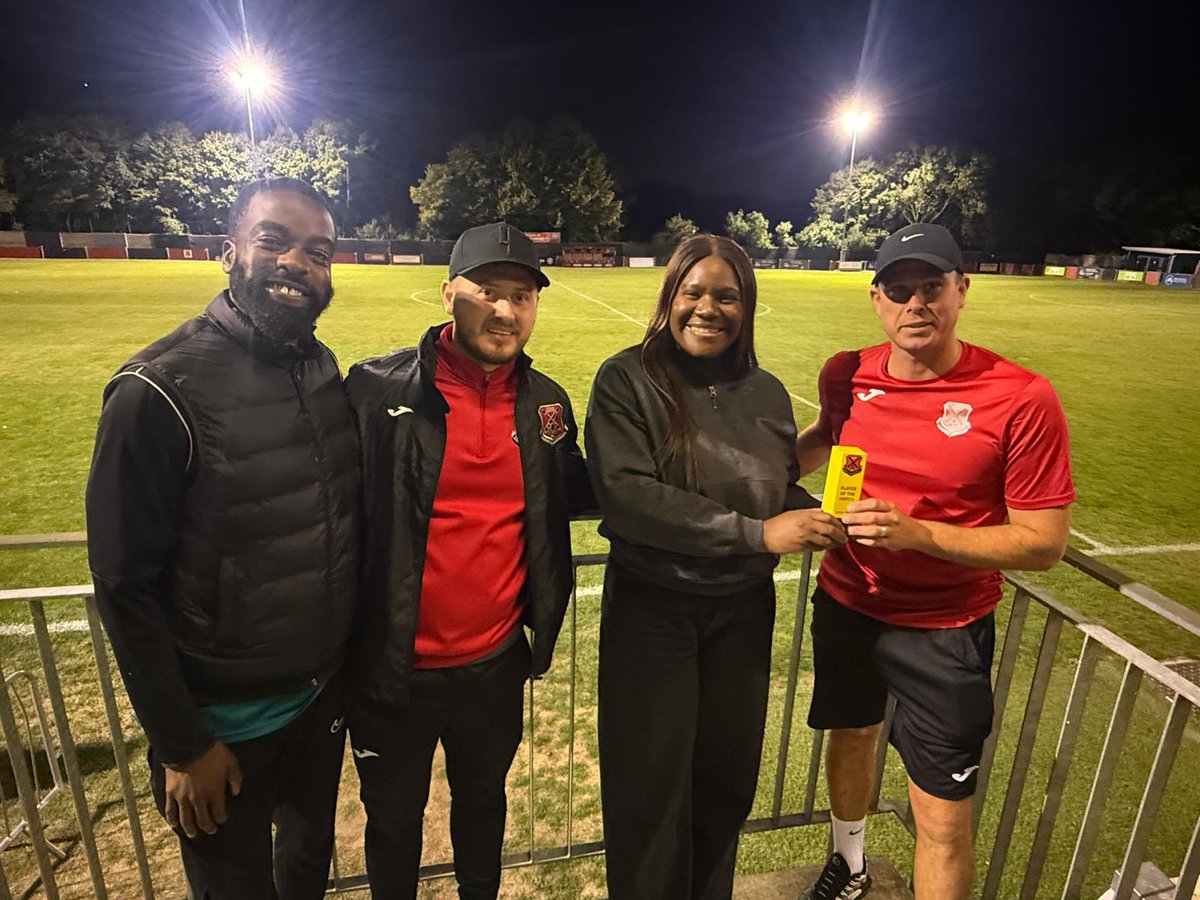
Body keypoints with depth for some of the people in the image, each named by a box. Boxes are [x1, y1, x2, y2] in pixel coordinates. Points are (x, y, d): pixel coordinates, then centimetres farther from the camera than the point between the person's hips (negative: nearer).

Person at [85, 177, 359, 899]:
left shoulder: (327, 371, -3)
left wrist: (348, 664, 10)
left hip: (324, 695, 5)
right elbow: (126, 586, -17)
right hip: (223, 718, -5)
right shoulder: (162, 391, -21)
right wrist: (180, 745, -11)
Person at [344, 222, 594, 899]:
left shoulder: (547, 403, -2)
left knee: (484, 800, 29)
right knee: (395, 819, 23)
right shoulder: (379, 389, -15)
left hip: (497, 663, 4)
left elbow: (571, 495, 8)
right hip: (394, 668, -3)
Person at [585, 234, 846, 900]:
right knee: (651, 789, 12)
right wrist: (754, 532, -26)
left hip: (744, 610, 5)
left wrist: (819, 519, -10)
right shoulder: (628, 380, -13)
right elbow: (624, 493, -24)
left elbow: (783, 488, 13)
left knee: (727, 779, 22)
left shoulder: (767, 393, 3)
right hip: (651, 608, -4)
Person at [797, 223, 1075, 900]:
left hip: (944, 631, -4)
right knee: (851, 737, 26)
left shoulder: (1022, 399, -19)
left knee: (944, 821, 5)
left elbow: (1044, 543, -16)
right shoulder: (846, 376, -6)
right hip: (845, 607, 5)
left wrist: (917, 532, -28)